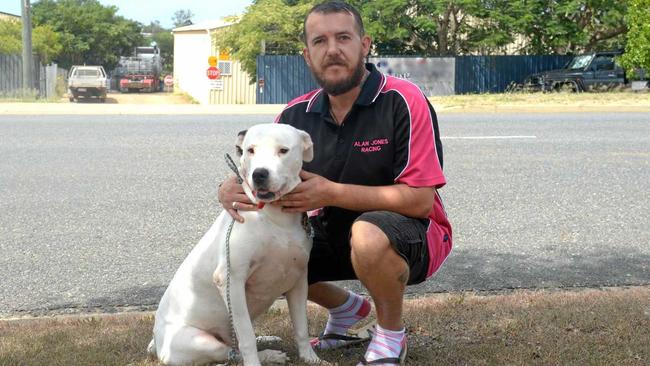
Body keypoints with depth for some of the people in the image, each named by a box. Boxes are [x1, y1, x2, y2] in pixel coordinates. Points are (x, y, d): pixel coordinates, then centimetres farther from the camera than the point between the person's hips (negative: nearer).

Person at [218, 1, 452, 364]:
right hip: (333, 234, 6)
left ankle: (392, 335, -6)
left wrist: (332, 193, -30)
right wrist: (230, 190, -20)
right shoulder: (296, 115, -4)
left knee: (368, 234, -37)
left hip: (410, 236, -6)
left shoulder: (404, 102, -21)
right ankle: (346, 308, 18)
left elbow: (420, 200, -26)